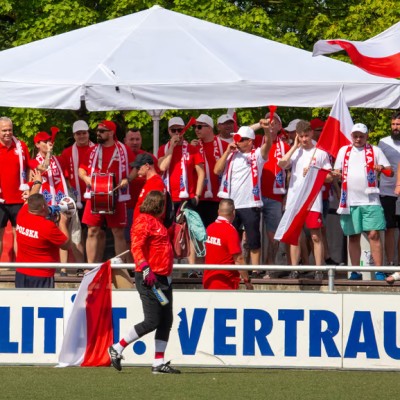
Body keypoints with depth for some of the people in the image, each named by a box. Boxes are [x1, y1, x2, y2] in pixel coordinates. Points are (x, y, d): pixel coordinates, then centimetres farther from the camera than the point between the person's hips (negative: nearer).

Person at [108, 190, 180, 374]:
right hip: (150, 279, -10)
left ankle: (159, 363, 8)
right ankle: (117, 348, 1)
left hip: (163, 278, 10)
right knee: (152, 321, -11)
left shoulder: (156, 222, 20)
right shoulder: (144, 221, -10)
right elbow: (136, 247, -22)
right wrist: (145, 269, -30)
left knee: (166, 321, 6)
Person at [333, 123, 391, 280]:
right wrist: (336, 174, -9)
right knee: (353, 236, 5)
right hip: (350, 201, 2)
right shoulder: (344, 151, 13)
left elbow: (390, 172, 5)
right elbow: (337, 172, 15)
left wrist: (381, 168, -17)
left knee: (373, 234, -9)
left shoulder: (375, 151, 7)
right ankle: (355, 272, 10)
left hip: (370, 200, -2)